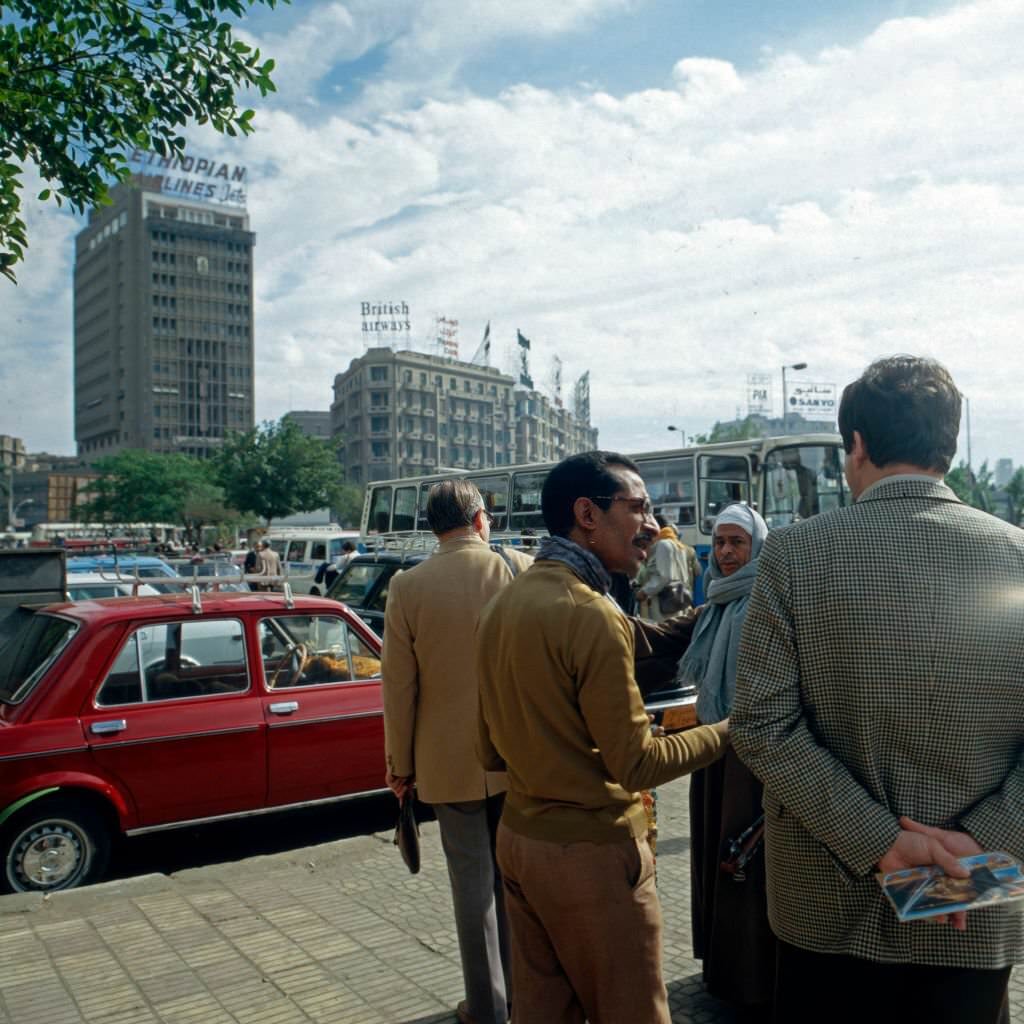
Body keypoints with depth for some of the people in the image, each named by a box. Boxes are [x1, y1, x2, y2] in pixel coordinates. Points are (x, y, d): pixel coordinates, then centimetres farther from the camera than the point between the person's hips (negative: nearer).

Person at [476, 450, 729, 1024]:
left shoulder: (504, 604, 4)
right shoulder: (592, 615, -21)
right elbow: (636, 764, -17)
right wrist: (728, 731, -6)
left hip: (520, 835, 8)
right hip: (592, 851, -8)